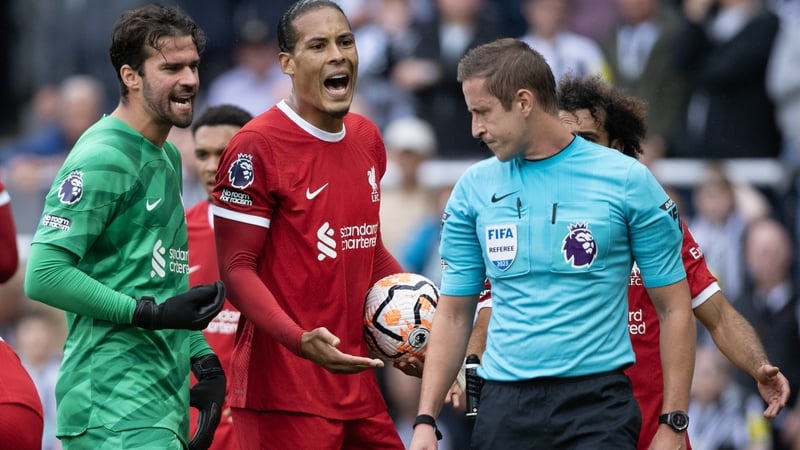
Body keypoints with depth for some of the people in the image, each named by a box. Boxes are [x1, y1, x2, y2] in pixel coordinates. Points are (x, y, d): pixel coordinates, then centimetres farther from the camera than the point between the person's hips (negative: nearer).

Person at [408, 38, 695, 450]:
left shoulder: (627, 180, -2)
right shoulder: (473, 188, 8)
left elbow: (674, 308, 1)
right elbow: (454, 314, 12)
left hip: (598, 402, -3)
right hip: (503, 404, 3)